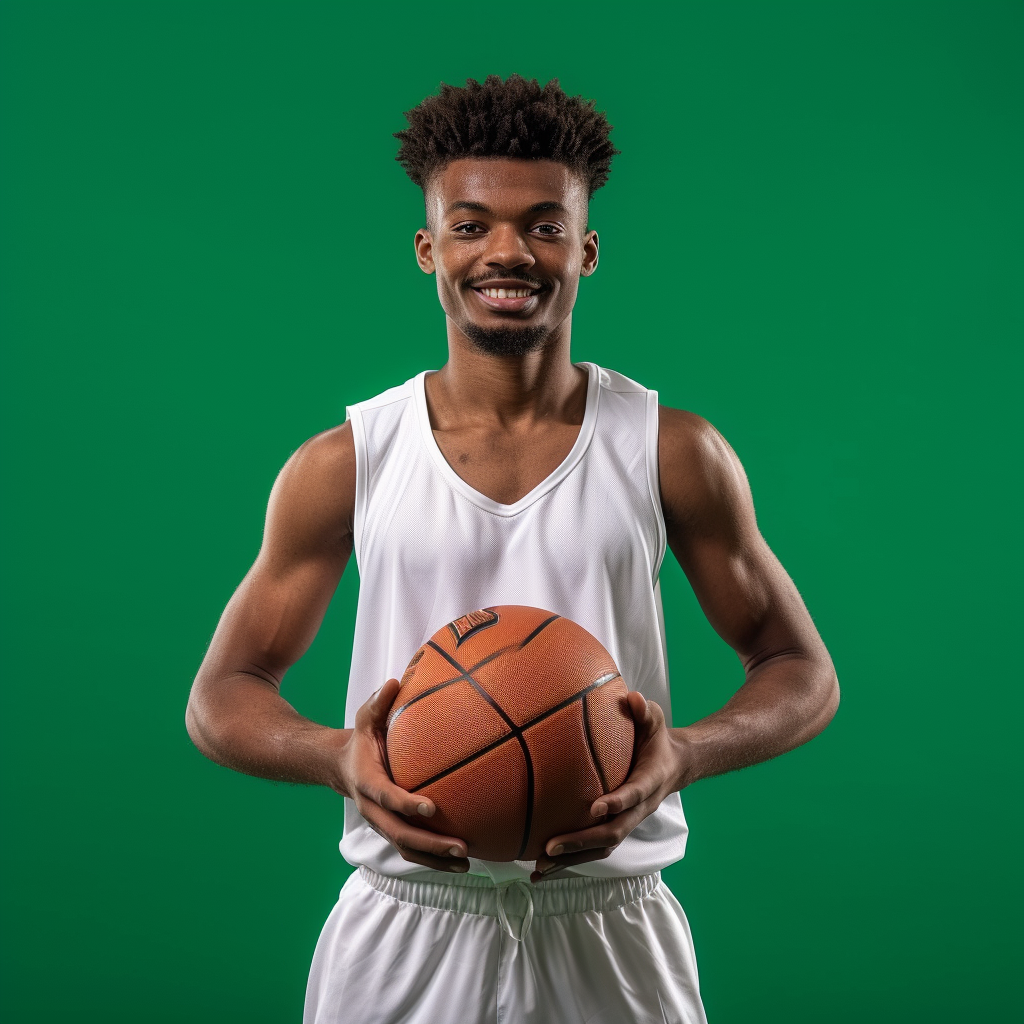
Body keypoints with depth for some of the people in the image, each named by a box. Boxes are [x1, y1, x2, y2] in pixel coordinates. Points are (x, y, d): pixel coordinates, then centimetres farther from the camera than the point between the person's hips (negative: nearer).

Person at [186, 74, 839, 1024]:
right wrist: (338, 756, -18)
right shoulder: (343, 465, -1)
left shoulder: (673, 453, -1)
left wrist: (684, 754, -17)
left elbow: (803, 671, 4)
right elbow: (222, 696, 4)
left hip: (610, 940, 0)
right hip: (403, 937, 0)